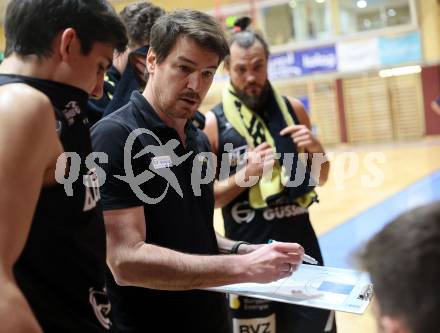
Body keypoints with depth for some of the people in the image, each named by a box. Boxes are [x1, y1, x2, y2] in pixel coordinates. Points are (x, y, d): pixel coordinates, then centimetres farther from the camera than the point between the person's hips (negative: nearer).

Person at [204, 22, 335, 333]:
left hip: (301, 243, 4)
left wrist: (316, 147, -7)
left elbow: (320, 178, 13)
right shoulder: (213, 123, -8)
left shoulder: (293, 109, 3)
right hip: (249, 252, -3)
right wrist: (246, 174, -19)